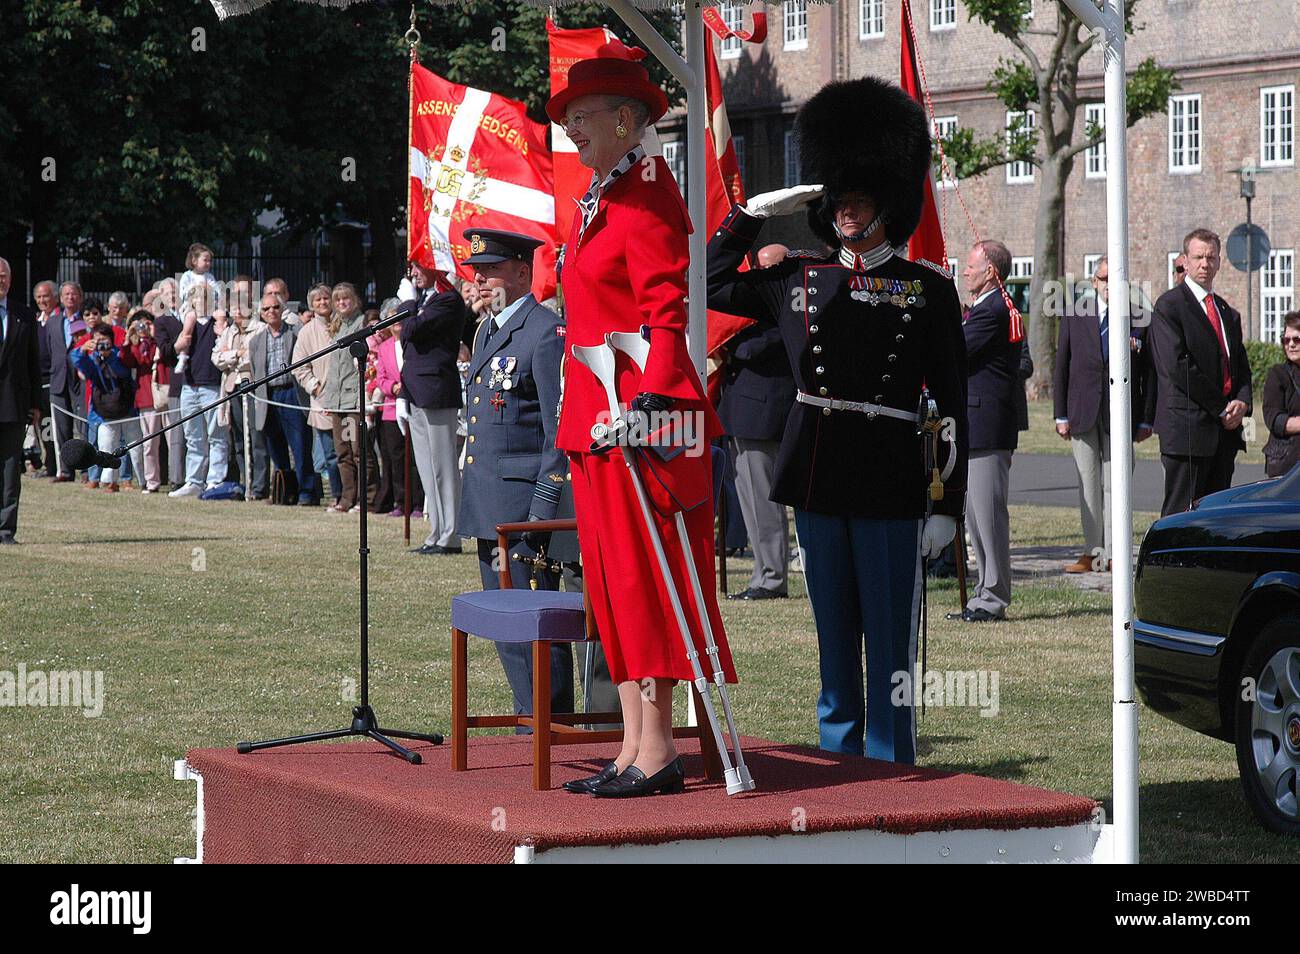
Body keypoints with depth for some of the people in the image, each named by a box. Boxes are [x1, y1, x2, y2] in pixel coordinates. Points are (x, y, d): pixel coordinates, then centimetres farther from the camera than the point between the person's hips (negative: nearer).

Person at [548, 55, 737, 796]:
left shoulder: (642, 200, -11)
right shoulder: (598, 202, 17)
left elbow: (666, 311, -19)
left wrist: (651, 395, -30)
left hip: (637, 414, -10)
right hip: (595, 415, 10)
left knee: (643, 578, -7)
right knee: (613, 581, 9)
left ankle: (659, 750, -4)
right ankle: (636, 748, 13)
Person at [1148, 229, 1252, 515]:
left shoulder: (1228, 313, 20)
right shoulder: (1169, 305, -4)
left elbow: (1242, 368, 21)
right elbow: (1177, 366, -13)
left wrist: (1242, 402, -2)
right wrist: (1221, 409, -12)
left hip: (1225, 428, 7)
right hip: (1186, 427, -7)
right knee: (1181, 513, -8)